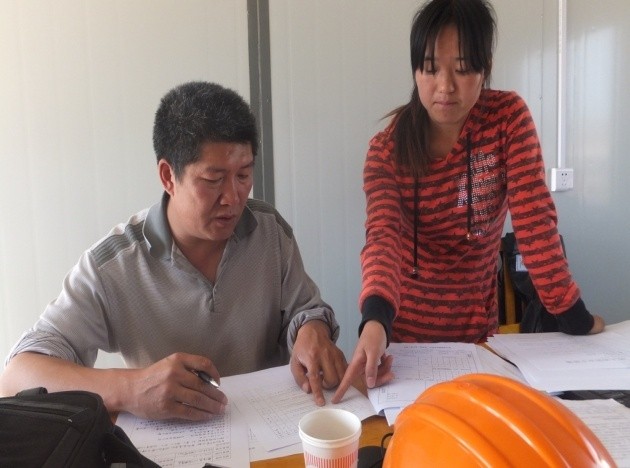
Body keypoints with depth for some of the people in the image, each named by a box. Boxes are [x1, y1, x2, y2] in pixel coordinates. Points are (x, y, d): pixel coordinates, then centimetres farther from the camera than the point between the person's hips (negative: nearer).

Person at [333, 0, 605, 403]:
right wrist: (375, 320, -43)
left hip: (477, 326, 0)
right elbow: (382, 236, -26)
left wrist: (571, 312, -13)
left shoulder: (509, 117, -11)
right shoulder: (387, 149, -12)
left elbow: (534, 218, -13)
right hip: (404, 328, 0)